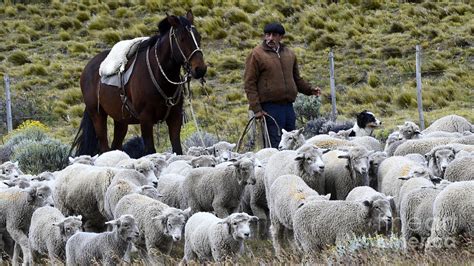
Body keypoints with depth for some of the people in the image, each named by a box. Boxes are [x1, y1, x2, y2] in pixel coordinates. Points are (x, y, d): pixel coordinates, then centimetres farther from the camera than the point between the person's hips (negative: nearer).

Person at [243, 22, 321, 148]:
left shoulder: (289, 54, 15)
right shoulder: (256, 55, -3)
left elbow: (297, 79, 26)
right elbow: (249, 84, -5)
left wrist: (310, 89, 8)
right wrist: (256, 108, -13)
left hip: (288, 107, 6)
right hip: (270, 108, -6)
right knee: (274, 146, -10)